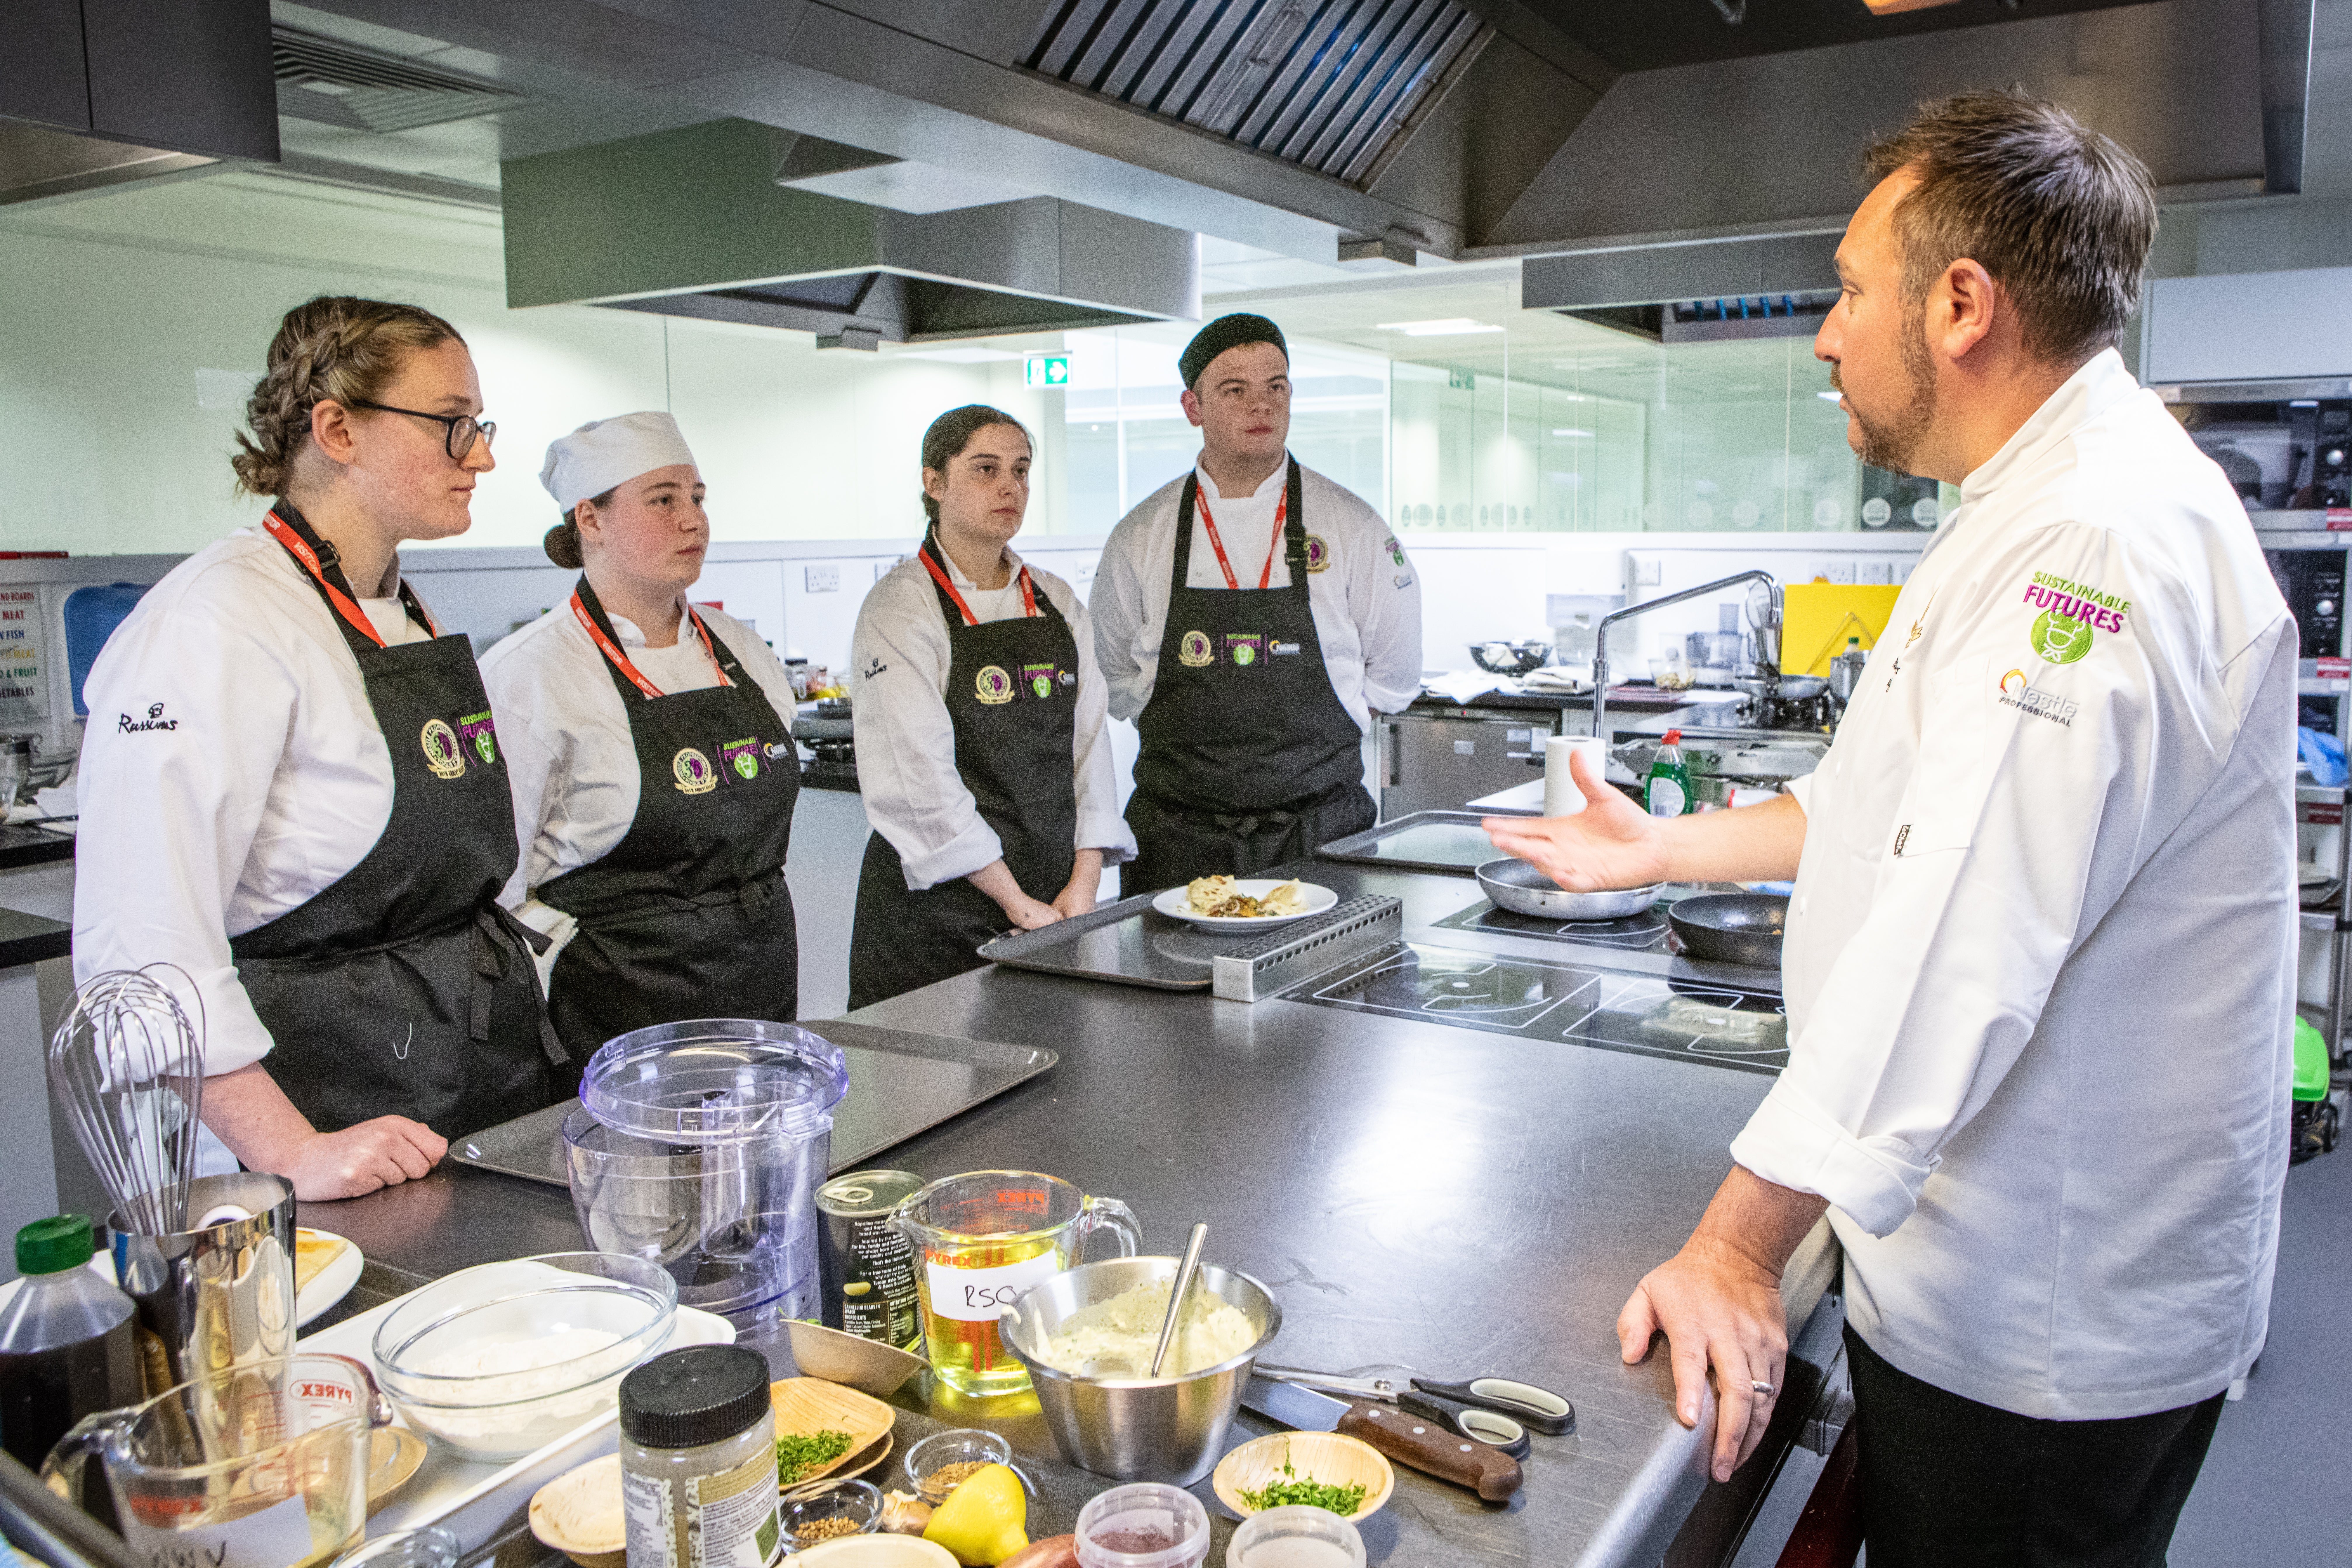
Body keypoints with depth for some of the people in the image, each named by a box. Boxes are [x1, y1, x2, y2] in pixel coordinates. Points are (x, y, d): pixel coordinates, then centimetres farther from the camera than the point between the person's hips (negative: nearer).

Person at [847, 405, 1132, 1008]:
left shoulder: (1057, 603, 9)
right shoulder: (899, 608, -8)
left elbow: (1090, 745, 6)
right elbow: (921, 777, -15)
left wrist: (1082, 885, -4)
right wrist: (1016, 903, -15)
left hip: (1054, 900, 5)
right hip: (936, 905, -5)